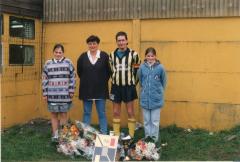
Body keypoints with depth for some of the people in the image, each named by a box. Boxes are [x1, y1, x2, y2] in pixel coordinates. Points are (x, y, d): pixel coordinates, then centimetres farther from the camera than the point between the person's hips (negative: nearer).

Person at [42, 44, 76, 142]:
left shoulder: (68, 62, 2)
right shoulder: (48, 64, 6)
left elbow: (72, 77, 2)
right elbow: (45, 79, 6)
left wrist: (71, 90, -3)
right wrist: (45, 93, 2)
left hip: (64, 95, -1)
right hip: (52, 95, 2)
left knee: (63, 114, 5)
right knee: (53, 115, 7)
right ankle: (55, 135, 15)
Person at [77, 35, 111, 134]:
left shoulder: (104, 56, -3)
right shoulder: (83, 57, 3)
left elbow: (108, 71, 1)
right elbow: (79, 72, 12)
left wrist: (103, 81, 1)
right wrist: (86, 81, 11)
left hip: (100, 90, -2)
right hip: (86, 89, 2)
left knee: (102, 113, 4)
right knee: (86, 112, 10)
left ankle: (104, 134, 12)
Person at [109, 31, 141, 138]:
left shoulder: (133, 54, -6)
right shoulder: (112, 55, 6)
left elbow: (138, 70, 4)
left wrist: (133, 81, 5)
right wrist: (116, 79, 11)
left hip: (129, 87, -3)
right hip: (116, 86, 3)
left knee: (130, 112, 3)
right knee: (116, 112, 8)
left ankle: (131, 135, 12)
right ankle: (116, 135, 16)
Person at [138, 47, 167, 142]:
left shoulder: (160, 67, -10)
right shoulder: (142, 67, -5)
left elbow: (163, 82, 3)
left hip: (156, 99, -2)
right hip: (145, 98, 2)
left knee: (155, 121, 5)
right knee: (146, 120, 13)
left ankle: (154, 138, 16)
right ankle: (147, 137, 25)